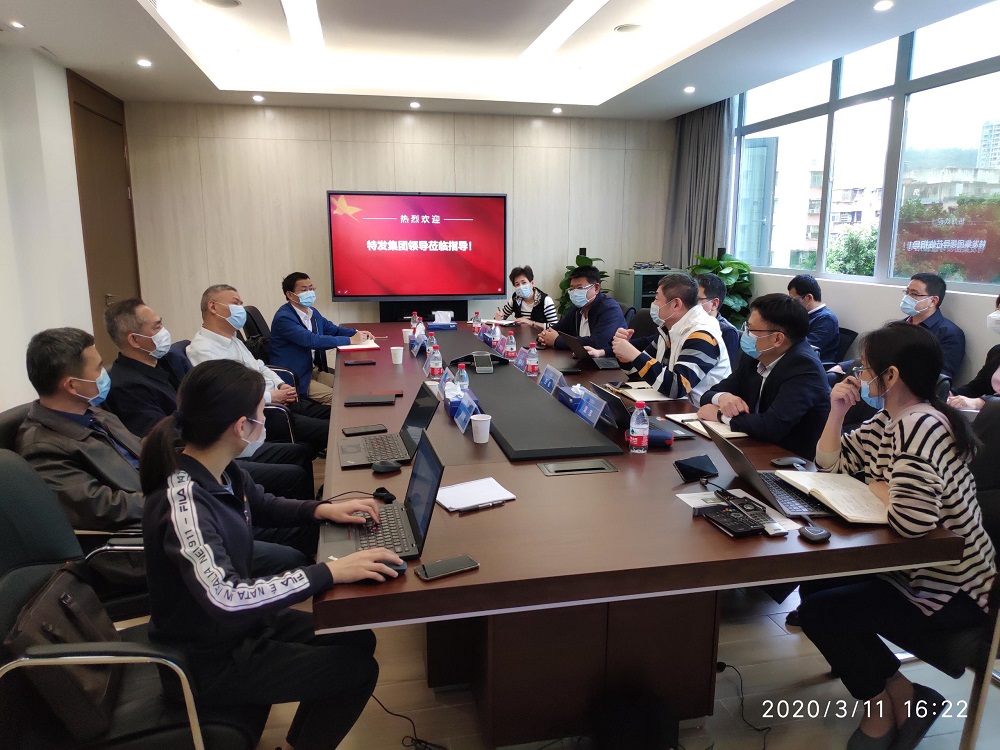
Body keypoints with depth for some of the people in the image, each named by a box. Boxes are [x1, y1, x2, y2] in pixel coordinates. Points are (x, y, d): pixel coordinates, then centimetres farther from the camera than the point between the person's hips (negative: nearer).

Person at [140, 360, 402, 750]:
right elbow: (226, 599, -42)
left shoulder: (219, 471, -7)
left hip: (238, 625, 8)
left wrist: (322, 510, -4)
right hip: (210, 660, -8)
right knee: (358, 669, -4)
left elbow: (263, 505, 13)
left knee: (358, 640, 11)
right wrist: (330, 572, -38)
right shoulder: (183, 504, -33)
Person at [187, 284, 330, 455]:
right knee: (329, 430, -22)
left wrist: (281, 385, 4)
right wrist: (271, 396, -16)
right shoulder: (203, 349, -14)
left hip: (279, 402, 10)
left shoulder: (233, 340, 18)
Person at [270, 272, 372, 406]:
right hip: (295, 378, -8)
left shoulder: (312, 312, 9)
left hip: (314, 370, 8)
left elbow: (333, 329, 20)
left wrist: (357, 333, -2)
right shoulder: (284, 317, -19)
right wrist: (350, 340, -27)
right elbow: (312, 340, -29)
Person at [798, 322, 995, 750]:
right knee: (814, 582, 7)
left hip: (947, 588, -10)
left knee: (817, 612, -11)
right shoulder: (890, 420, 4)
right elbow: (831, 464, 13)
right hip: (912, 566, 10)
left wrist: (878, 489, -17)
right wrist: (837, 411, -2)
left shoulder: (921, 427, -28)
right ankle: (901, 697, 17)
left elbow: (911, 518, -39)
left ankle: (883, 708, 15)